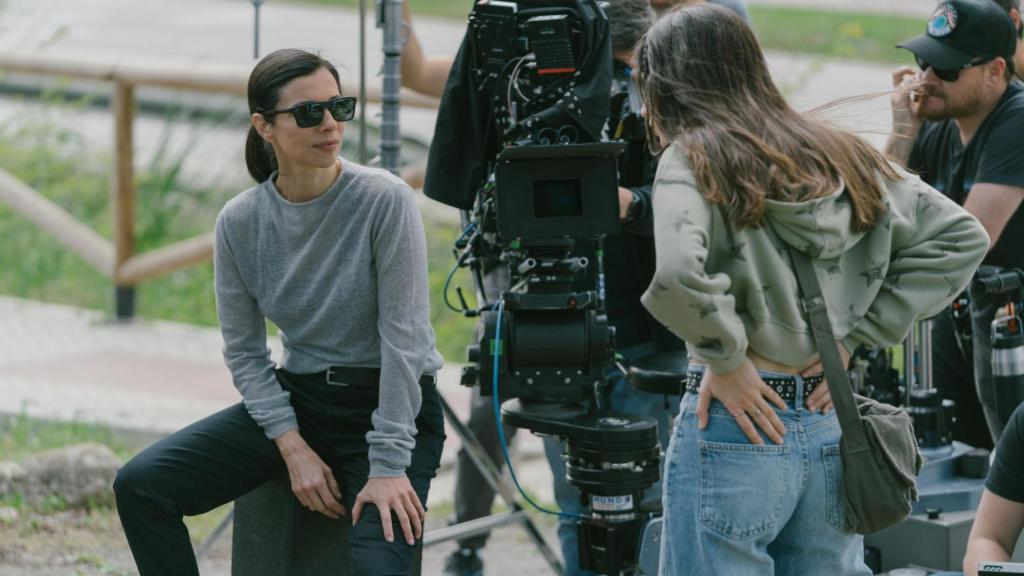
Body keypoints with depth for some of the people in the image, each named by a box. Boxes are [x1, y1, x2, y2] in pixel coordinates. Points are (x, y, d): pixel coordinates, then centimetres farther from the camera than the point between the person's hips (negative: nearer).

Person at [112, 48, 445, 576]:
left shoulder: (385, 201, -15)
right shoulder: (239, 221, -3)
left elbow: (403, 336, -16)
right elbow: (244, 352, 3)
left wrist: (389, 465, -19)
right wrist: (293, 449, -10)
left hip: (391, 407, -4)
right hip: (297, 399, 4)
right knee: (140, 485, -13)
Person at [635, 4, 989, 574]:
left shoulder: (693, 159, -8)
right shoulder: (841, 156, 10)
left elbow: (677, 277, -27)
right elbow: (961, 237, 11)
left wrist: (726, 359, -11)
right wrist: (854, 337, 7)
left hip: (736, 424, -6)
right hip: (831, 426, 6)